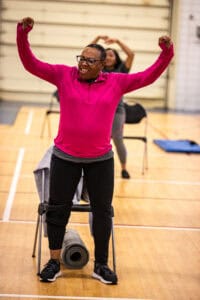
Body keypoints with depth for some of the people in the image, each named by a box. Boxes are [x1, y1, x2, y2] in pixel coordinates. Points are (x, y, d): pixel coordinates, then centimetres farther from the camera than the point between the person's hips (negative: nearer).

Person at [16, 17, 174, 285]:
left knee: (103, 211, 9)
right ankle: (54, 263, 23)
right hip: (65, 157, 0)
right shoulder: (64, 75, -3)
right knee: (57, 209, 8)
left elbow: (149, 76, 0)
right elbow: (31, 64, -7)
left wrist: (166, 53, -13)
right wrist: (23, 34, -20)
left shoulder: (116, 82, -1)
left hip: (101, 159, 1)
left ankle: (101, 265, 25)